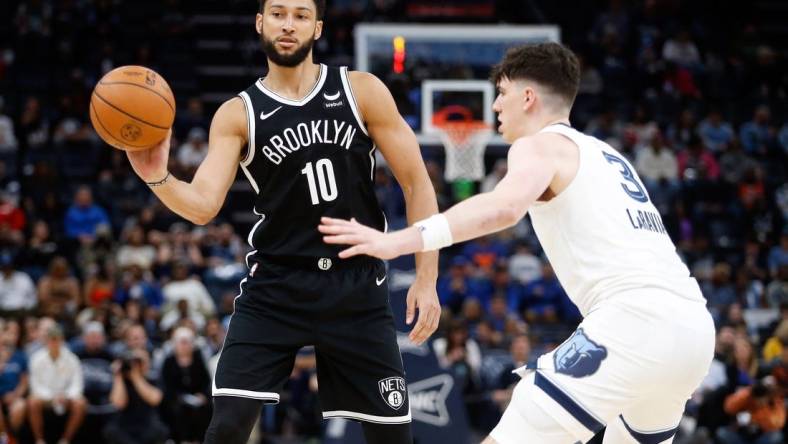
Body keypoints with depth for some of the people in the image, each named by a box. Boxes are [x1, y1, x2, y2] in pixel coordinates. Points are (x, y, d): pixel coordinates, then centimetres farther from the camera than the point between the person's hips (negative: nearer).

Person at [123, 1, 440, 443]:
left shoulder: (362, 91, 0)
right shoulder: (238, 114, 0)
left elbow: (416, 182, 2)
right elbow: (203, 206, -11)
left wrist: (427, 277, -5)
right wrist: (158, 177, -32)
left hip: (357, 287, 0)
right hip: (275, 287, 0)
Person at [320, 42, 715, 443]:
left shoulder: (541, 144, 4)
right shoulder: (606, 156, 30)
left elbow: (504, 208, -18)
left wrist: (397, 241, -24)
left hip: (637, 321, -9)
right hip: (693, 325, 9)